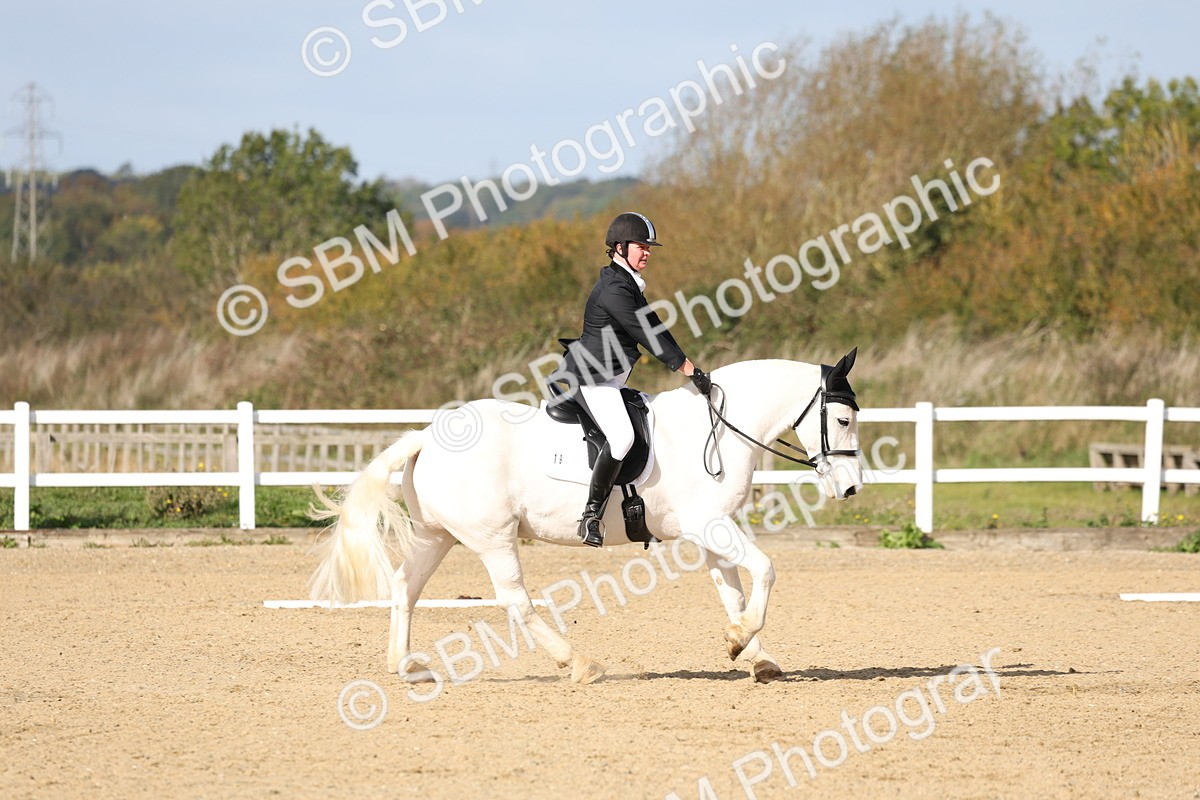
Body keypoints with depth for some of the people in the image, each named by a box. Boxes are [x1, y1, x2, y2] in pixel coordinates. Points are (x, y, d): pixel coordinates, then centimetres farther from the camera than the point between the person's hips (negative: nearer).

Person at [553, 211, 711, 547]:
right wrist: (690, 370, -18)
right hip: (593, 378, -11)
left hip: (613, 380, 11)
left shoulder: (629, 285, 16)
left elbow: (655, 330, 16)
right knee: (621, 436, -29)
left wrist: (690, 368, 8)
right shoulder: (614, 289, -17)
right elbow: (647, 336, -20)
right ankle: (591, 515, -26)